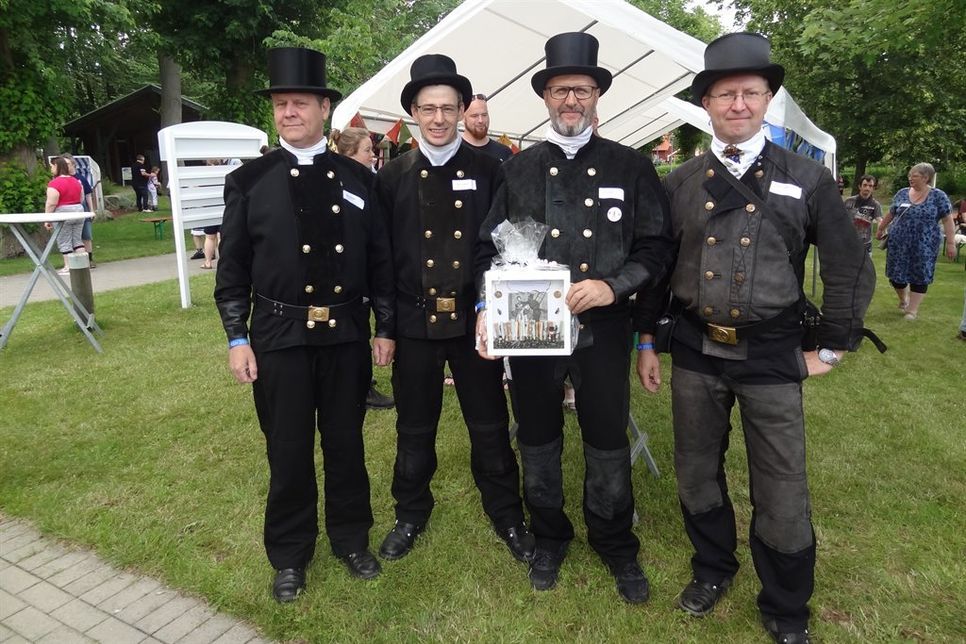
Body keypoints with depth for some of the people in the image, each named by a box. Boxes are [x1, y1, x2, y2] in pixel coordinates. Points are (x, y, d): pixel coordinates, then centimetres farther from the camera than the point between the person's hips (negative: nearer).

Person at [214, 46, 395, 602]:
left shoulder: (357, 178, 5)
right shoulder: (249, 181, 1)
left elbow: (380, 259, 5)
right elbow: (233, 267, 1)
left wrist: (385, 328, 3)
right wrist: (238, 337, -4)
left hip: (347, 333, 1)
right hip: (278, 335, -1)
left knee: (347, 443, 14)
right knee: (288, 451, 10)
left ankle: (351, 539, 34)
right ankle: (290, 555, 30)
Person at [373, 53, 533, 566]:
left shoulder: (487, 170, 1)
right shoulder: (392, 176, 2)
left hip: (474, 319, 0)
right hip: (414, 321, 1)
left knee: (490, 425, 10)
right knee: (414, 427, 14)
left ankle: (507, 516, 31)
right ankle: (411, 514, 36)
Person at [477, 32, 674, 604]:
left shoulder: (632, 167, 1)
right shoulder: (517, 170, 5)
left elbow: (657, 246, 0)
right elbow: (491, 247, 6)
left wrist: (614, 285, -17)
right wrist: (489, 306, -9)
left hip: (604, 329, -1)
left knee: (608, 447, 12)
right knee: (538, 444, 16)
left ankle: (617, 547, 36)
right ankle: (550, 539, 40)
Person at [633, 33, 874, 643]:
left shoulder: (807, 179, -1)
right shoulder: (681, 182, 4)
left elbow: (852, 269, 3)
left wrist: (830, 349, 2)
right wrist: (646, 341, 9)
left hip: (772, 356, -1)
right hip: (695, 351, 2)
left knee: (783, 494, 7)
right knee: (698, 475, 16)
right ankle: (713, 569, 42)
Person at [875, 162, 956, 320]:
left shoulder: (938, 196, -4)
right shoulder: (902, 193, 4)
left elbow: (947, 219, -5)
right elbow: (891, 214, 15)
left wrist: (950, 243, -10)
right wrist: (881, 230, 22)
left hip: (924, 246, -2)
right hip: (898, 242, 3)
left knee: (920, 276, 1)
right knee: (896, 274, 6)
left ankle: (912, 309, 10)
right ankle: (903, 299, 34)